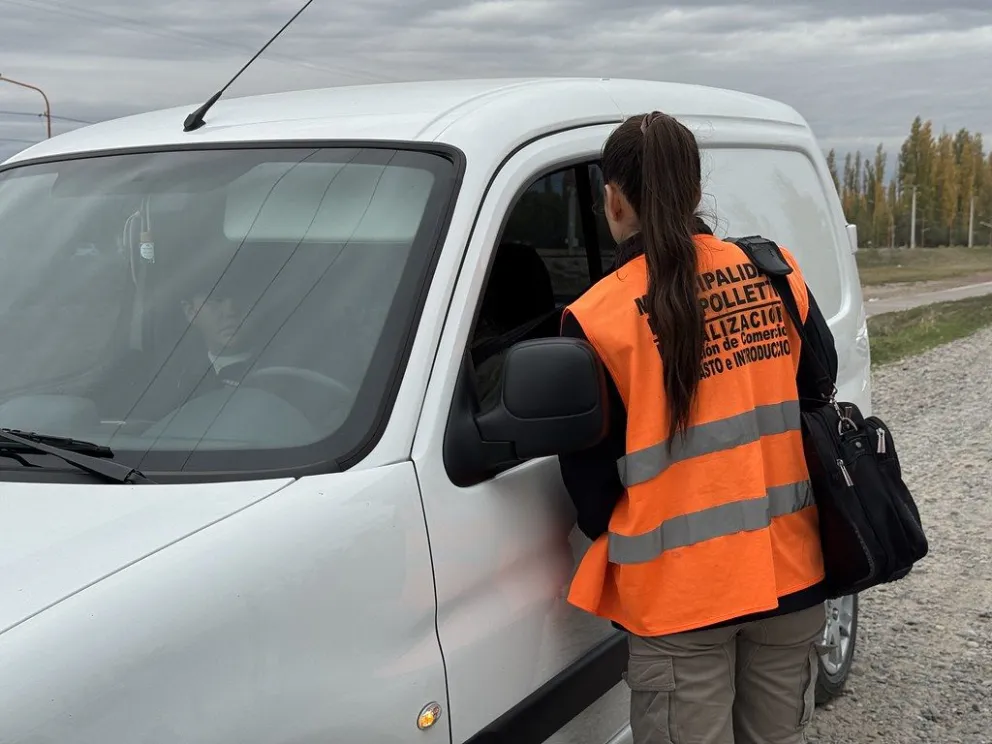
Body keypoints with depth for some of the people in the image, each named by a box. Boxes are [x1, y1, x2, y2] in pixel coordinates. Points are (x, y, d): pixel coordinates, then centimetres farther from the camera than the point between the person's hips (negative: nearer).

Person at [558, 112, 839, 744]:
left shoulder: (597, 318, -12)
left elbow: (591, 483, -5)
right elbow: (821, 389, 12)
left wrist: (605, 528, 15)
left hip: (678, 594, -4)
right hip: (792, 571, 5)